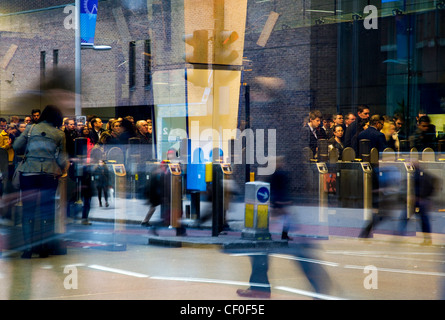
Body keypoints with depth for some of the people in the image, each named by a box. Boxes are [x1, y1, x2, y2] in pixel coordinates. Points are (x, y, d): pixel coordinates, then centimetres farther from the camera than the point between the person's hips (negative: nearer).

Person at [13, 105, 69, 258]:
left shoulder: (30, 129, 4)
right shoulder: (59, 134, 5)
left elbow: (16, 147, 2)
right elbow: (62, 158, 5)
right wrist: (63, 170, 23)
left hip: (29, 172, 0)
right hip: (50, 174, 0)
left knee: (28, 209, 4)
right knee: (47, 210, 8)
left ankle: (28, 247, -2)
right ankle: (45, 246, 7)